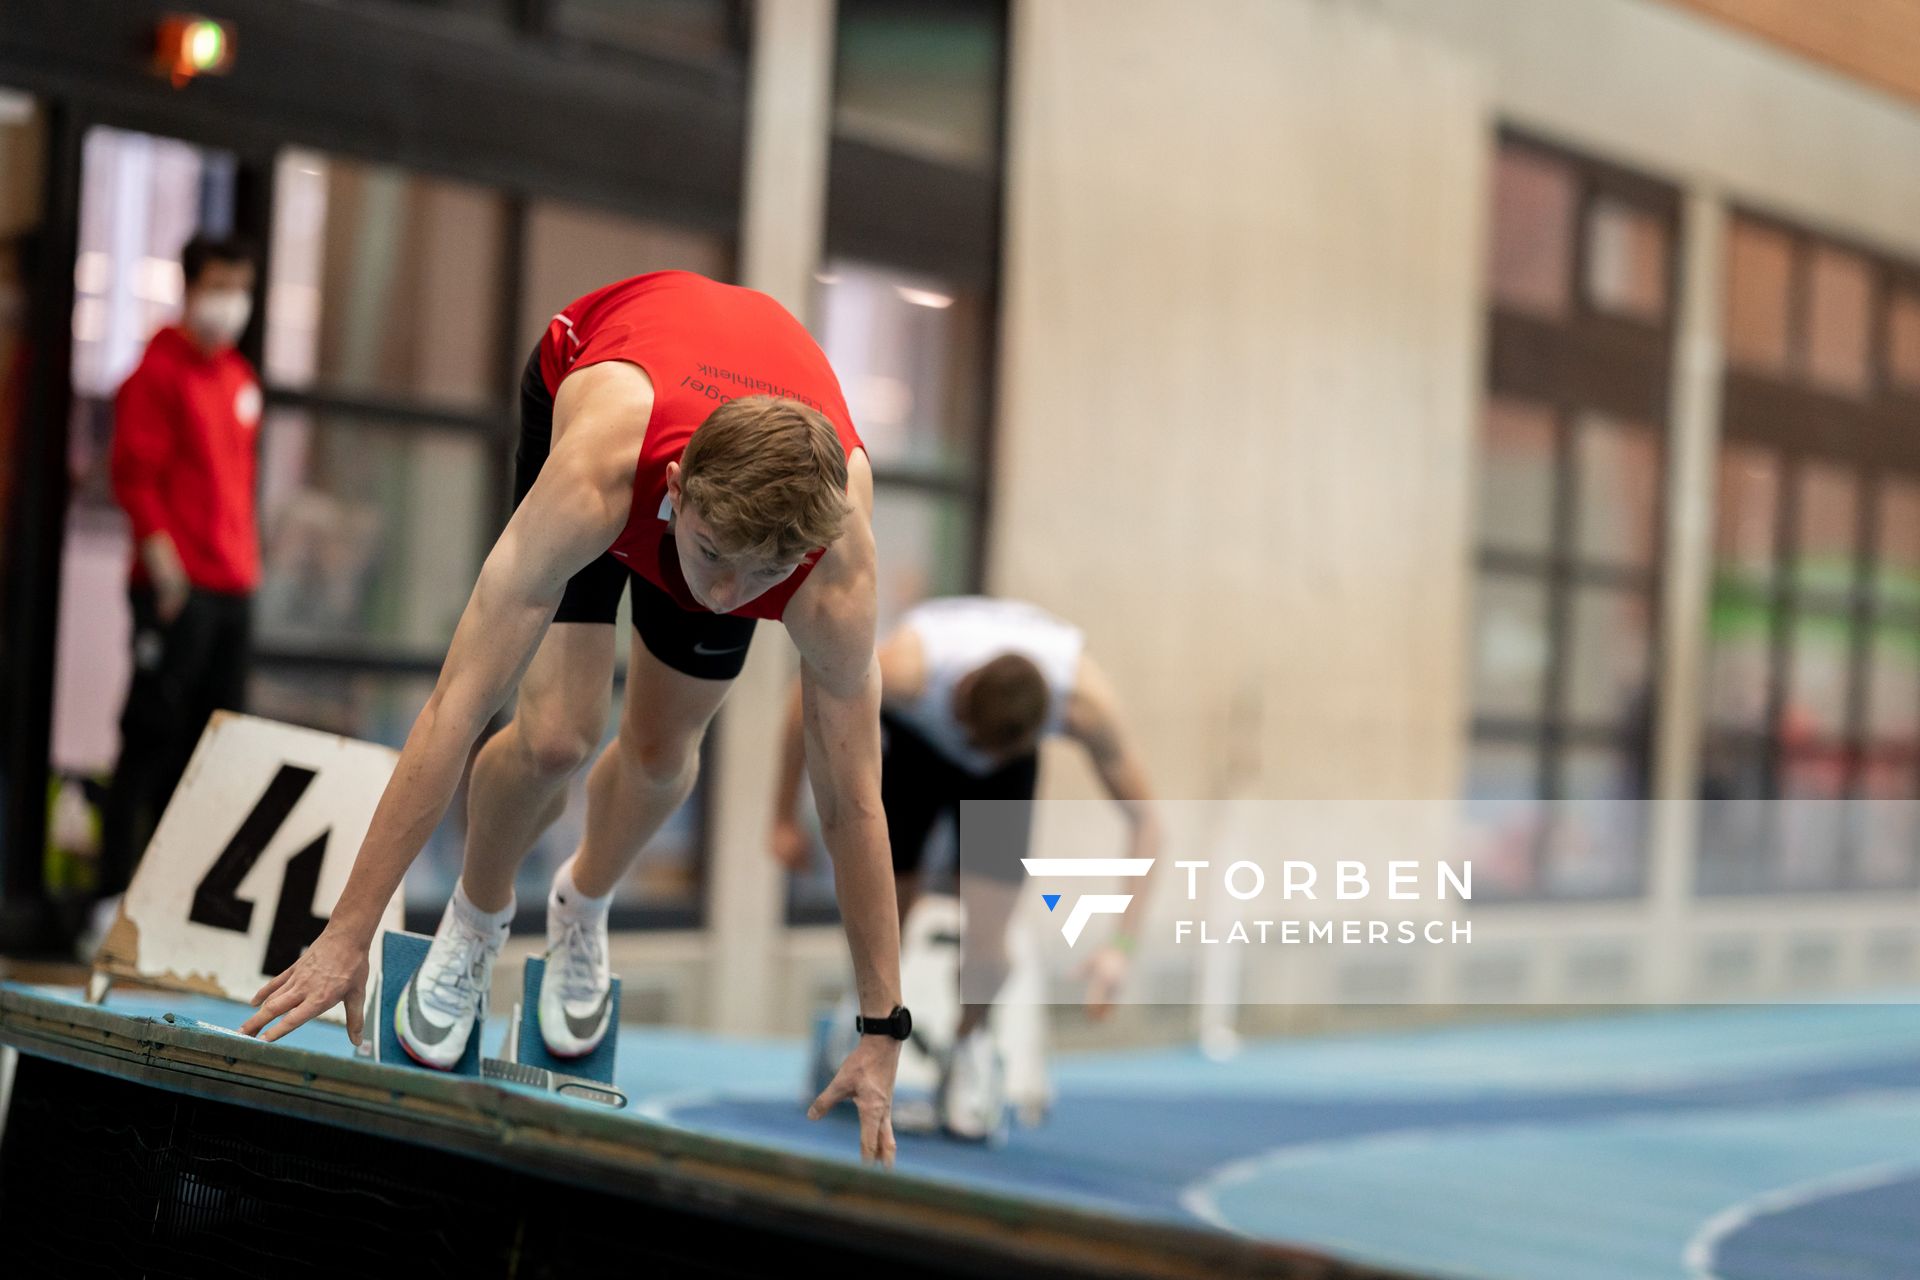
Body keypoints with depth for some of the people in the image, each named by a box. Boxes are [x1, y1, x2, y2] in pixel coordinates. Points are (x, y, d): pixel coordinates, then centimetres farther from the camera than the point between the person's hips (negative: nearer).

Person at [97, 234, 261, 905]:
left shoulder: (241, 378, 17)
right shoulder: (158, 370, -6)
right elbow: (134, 473, -12)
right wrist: (163, 560, -21)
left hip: (234, 586, 8)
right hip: (176, 589, -8)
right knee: (154, 736, -6)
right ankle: (115, 892, -2)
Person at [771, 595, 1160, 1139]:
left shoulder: (1086, 700, -39)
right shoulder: (907, 667, -42)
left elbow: (1144, 821, -27)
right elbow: (808, 701, -22)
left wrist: (1121, 945, -33)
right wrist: (785, 820, -11)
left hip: (1004, 785, 0)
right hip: (912, 741, 0)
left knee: (986, 937, -15)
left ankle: (969, 1049, 15)